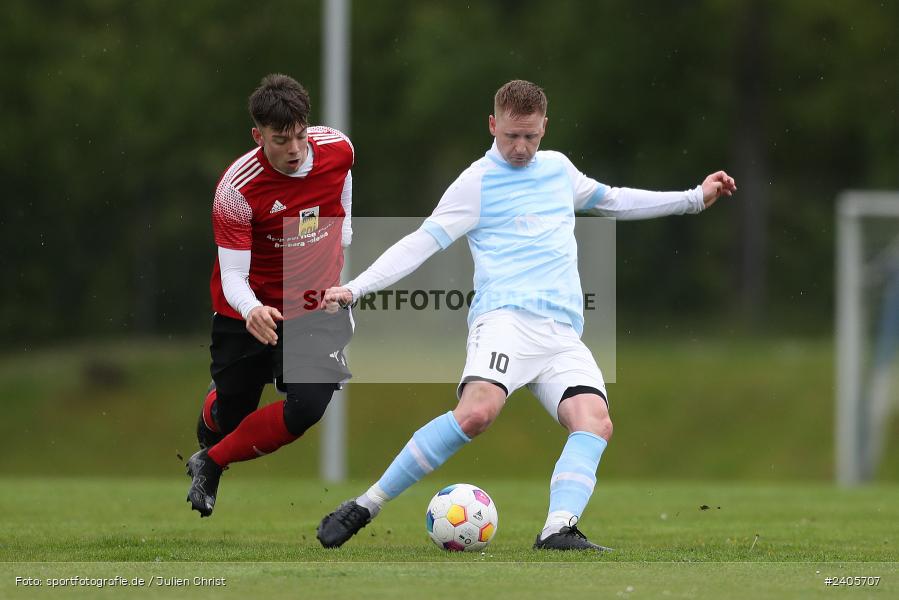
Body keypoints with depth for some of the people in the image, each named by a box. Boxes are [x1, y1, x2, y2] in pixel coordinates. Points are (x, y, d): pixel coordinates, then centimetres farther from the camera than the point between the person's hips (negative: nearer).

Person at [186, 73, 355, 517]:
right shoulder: (236, 188, -26)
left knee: (306, 408, -20)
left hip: (316, 306, 2)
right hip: (250, 309, -2)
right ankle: (214, 407, 54)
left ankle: (210, 464, 3)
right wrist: (251, 310, -47)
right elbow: (232, 274, -26)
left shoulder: (337, 149, -15)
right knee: (231, 412, 11)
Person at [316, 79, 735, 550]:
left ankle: (559, 529, -32)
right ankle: (366, 506, -20)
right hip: (506, 318, -6)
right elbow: (422, 242, 1)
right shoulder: (478, 182, 5)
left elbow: (612, 201, 40)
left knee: (595, 423, -21)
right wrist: (355, 288, -11)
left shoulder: (558, 168, 23)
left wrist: (695, 198, 41)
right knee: (476, 413, -30)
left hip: (563, 335, 6)